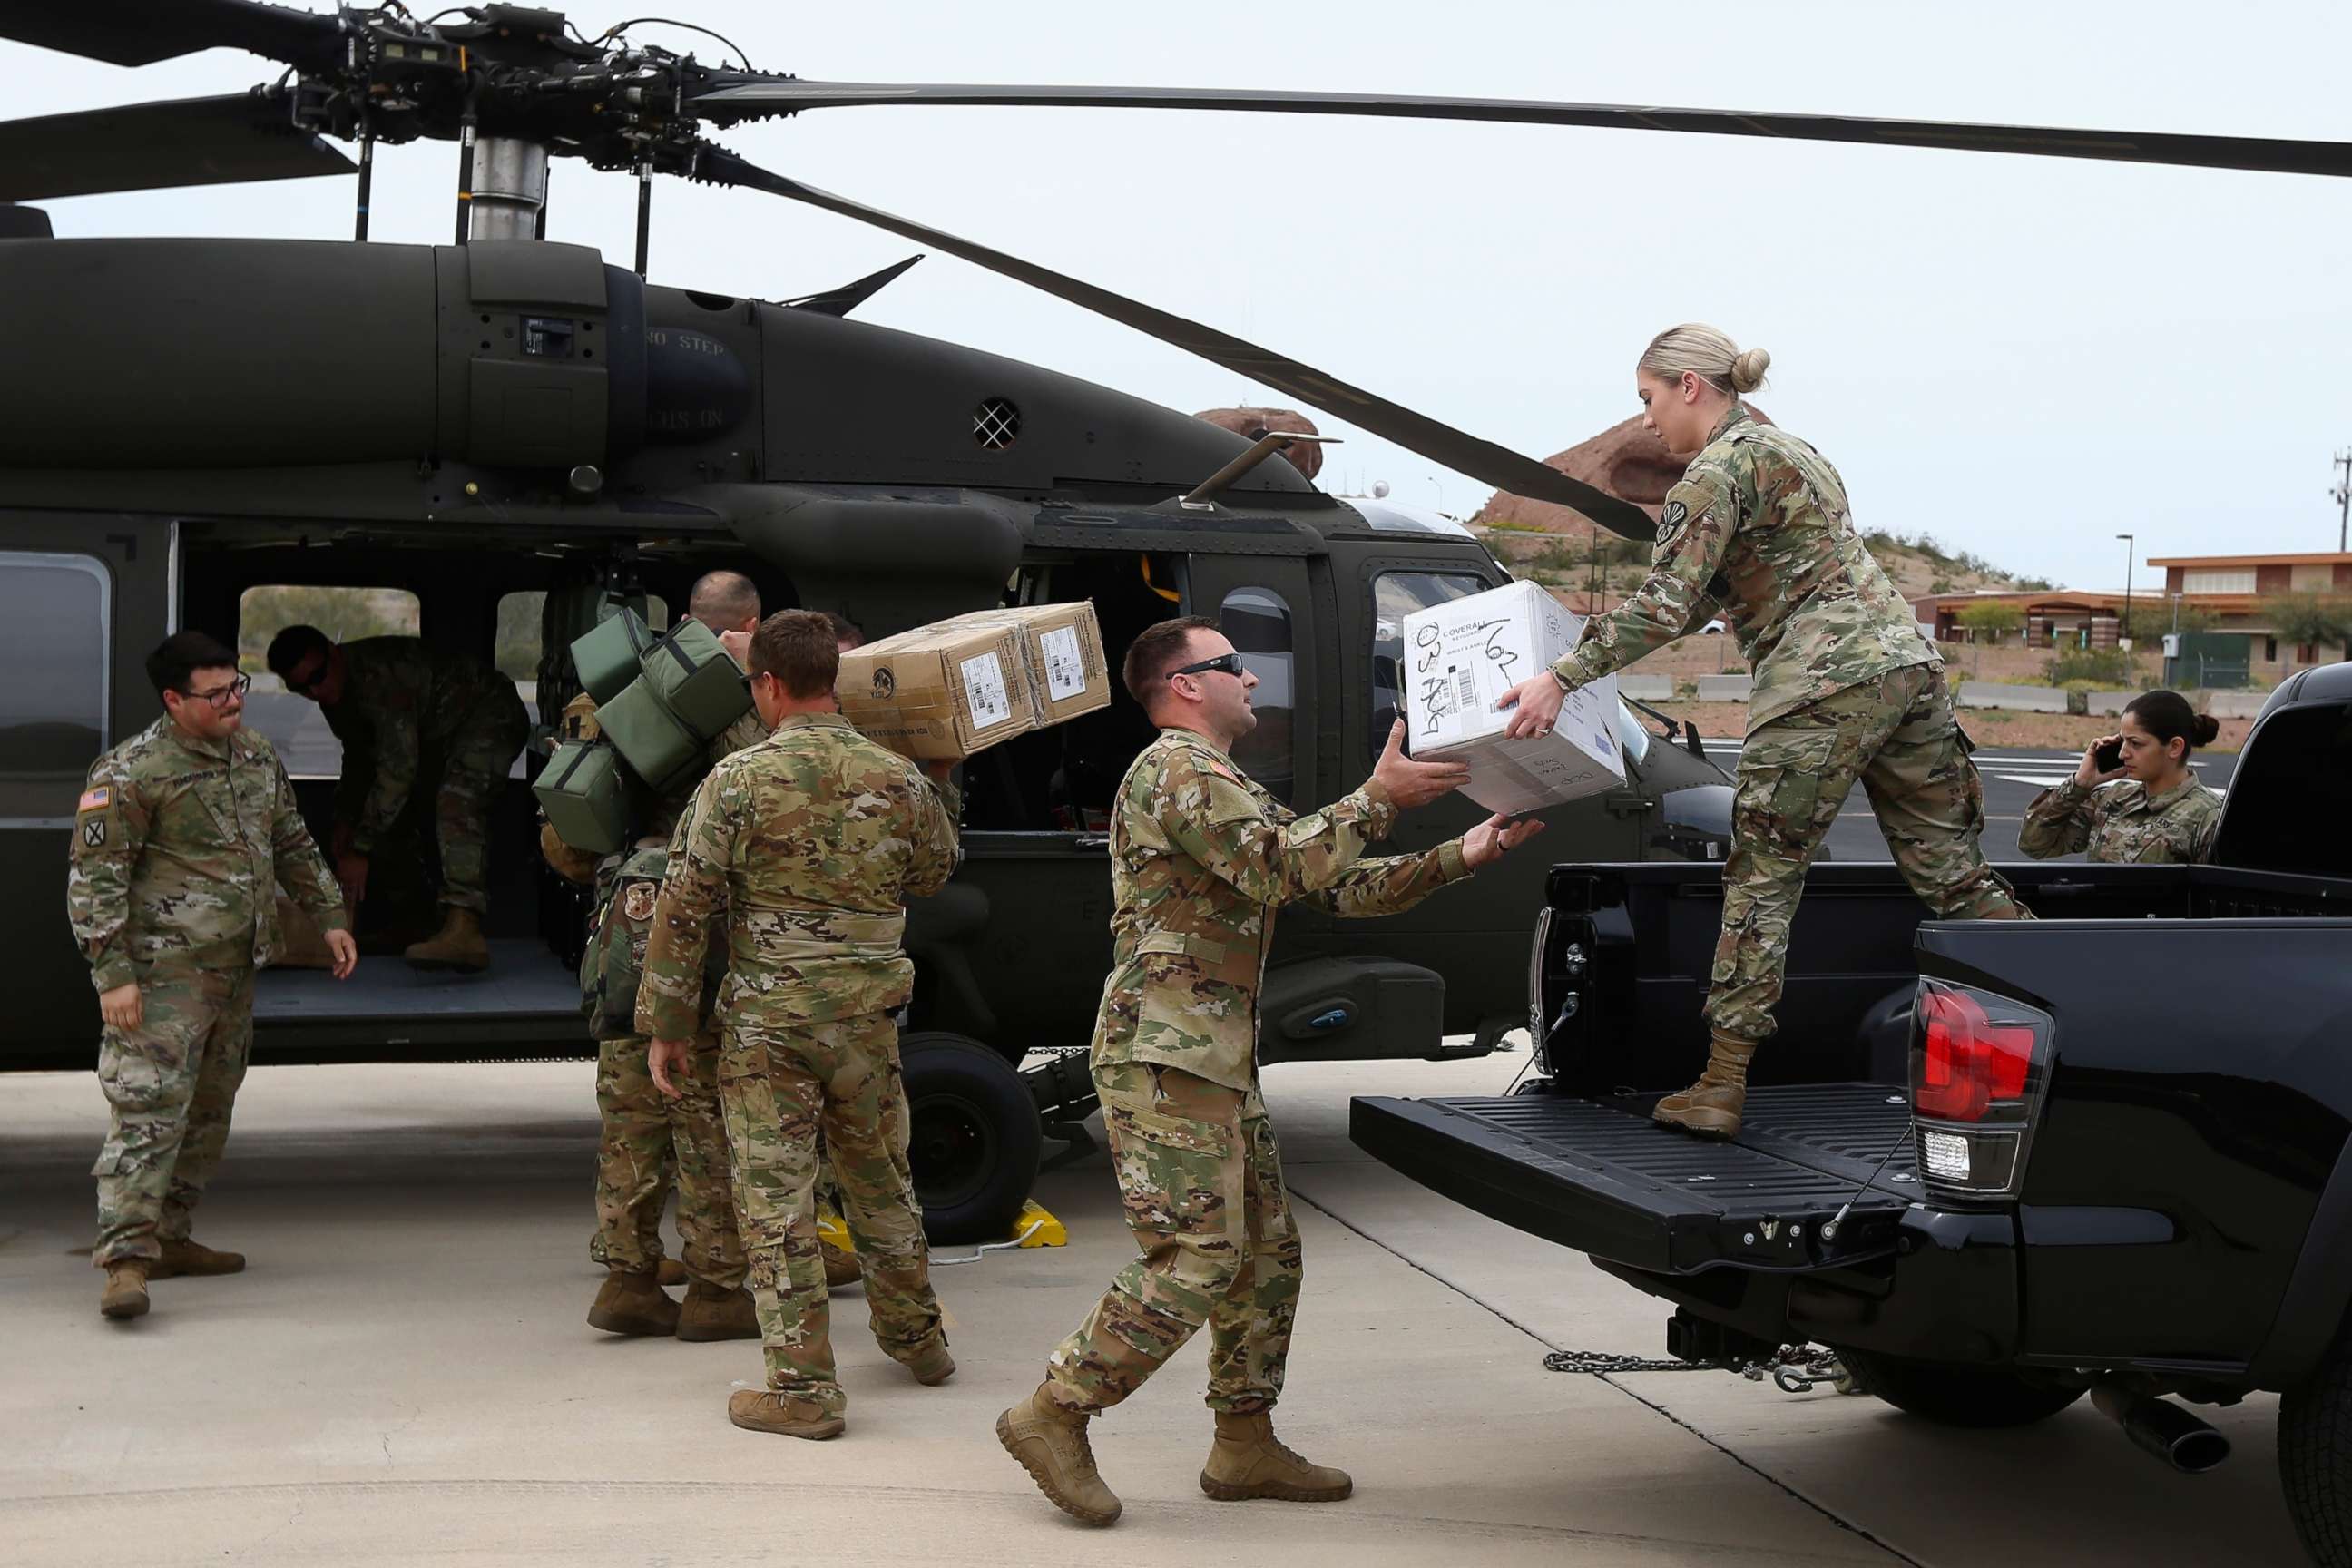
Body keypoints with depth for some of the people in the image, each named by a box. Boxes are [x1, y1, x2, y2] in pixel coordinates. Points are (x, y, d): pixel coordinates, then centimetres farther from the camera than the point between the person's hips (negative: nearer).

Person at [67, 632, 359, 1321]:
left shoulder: (255, 753, 11)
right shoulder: (131, 773, -13)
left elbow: (292, 843, 23)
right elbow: (94, 879, -14)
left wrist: (330, 916, 19)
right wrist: (113, 973, -19)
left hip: (236, 972, 8)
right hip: (164, 976, -8)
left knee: (209, 1113, 14)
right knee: (149, 1110, -14)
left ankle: (168, 1237, 25)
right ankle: (126, 1259, -15)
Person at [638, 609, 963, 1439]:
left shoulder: (739, 779, -9)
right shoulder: (898, 778, 1)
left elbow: (685, 907, -8)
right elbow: (933, 874, 18)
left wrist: (666, 1025, 0)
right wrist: (941, 784, 32)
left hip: (767, 1020, -4)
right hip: (867, 1019, 4)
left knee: (776, 1196, 1)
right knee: (879, 1178, 21)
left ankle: (804, 1386, 2)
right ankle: (915, 1337, 37)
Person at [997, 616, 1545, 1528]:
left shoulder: (1233, 792, 25)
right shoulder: (1177, 768, -9)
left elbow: (1341, 887, 19)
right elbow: (1282, 869, -22)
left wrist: (1461, 857, 9)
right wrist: (1379, 798, -17)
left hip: (1217, 1061, 11)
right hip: (1165, 1055, -11)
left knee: (1267, 1254, 11)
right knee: (1196, 1262, -13)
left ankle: (1244, 1446, 19)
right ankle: (1053, 1417, -4)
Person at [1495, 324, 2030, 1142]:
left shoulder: (1719, 469, -5)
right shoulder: (1787, 448, 25)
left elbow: (1667, 603, -16)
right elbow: (1715, 594, 28)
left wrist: (1562, 678, -16)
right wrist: (1595, 653, 26)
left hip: (1825, 682, -9)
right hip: (1905, 661, 9)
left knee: (1763, 878, -2)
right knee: (1950, 873, 11)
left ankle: (1720, 1089, 1)